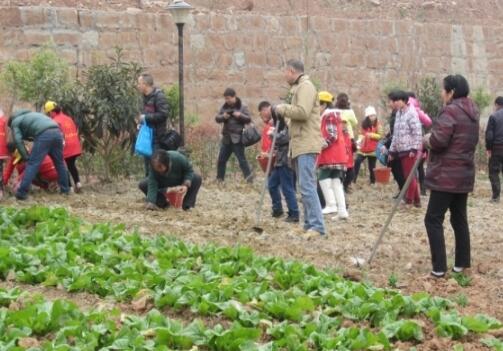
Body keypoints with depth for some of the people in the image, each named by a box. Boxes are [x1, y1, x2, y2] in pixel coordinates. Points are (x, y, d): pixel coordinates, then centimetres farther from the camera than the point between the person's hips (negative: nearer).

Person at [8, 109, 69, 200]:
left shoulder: (15, 122, 19)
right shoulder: (29, 114, 41)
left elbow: (18, 141, 5)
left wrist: (26, 157, 8)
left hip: (44, 134, -7)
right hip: (56, 131, 7)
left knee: (32, 164, -5)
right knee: (59, 162, 19)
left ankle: (22, 192, -7)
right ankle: (65, 189, 26)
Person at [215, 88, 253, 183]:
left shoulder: (242, 107, -2)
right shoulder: (224, 107, 11)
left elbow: (248, 119, -4)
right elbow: (217, 118, 9)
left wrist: (240, 115, -21)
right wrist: (223, 117, -12)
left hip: (237, 138, -6)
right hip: (226, 138, 6)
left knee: (241, 159, -11)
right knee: (221, 159, 9)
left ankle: (249, 177, -9)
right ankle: (219, 178, 20)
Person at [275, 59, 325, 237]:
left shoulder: (305, 86, -9)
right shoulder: (298, 87, 22)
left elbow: (302, 112, -23)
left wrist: (283, 109, -10)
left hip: (306, 145, -11)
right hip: (300, 144, 11)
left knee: (307, 186, -16)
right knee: (305, 186, 11)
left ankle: (317, 226, -18)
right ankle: (310, 224, 15)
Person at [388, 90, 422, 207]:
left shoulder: (411, 113, -11)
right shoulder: (398, 114, 15)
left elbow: (417, 132, -16)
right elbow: (395, 134, 20)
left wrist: (414, 149, -19)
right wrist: (392, 150, 18)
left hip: (409, 150, -8)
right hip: (401, 150, 8)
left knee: (409, 175, -5)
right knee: (410, 175, 11)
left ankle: (409, 199, 1)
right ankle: (416, 200, 17)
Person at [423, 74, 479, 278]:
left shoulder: (450, 111, -15)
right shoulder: (472, 112, 13)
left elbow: (438, 141, -24)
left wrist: (427, 139, -2)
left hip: (447, 176, -9)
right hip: (464, 174, 9)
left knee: (433, 220, -6)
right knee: (459, 219, 15)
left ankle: (439, 267, -9)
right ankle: (462, 263, 19)